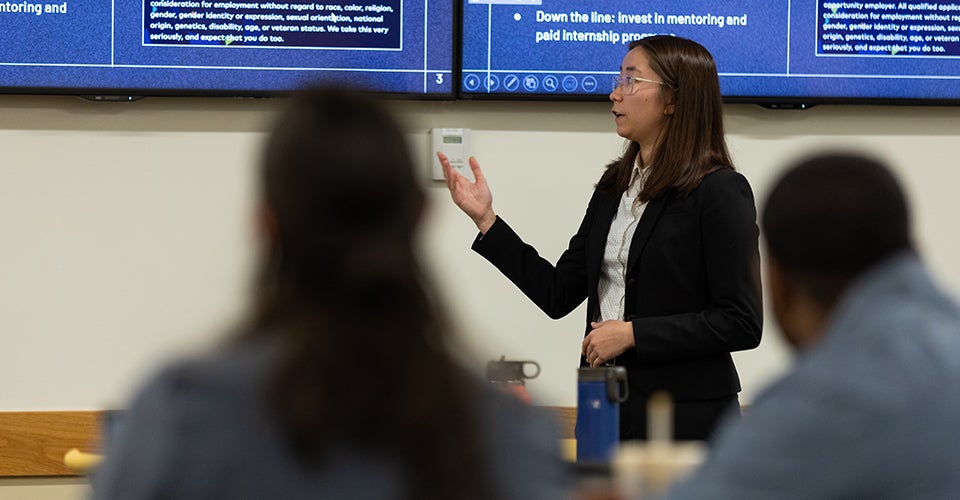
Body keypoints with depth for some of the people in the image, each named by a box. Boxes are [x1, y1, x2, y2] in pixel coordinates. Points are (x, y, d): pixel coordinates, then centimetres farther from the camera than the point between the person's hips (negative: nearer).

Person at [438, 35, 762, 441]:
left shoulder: (720, 192, -11)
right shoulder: (615, 187, 11)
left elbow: (741, 323, -16)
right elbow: (559, 294, 10)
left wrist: (632, 333, -17)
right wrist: (485, 218, 5)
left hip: (685, 416, -7)